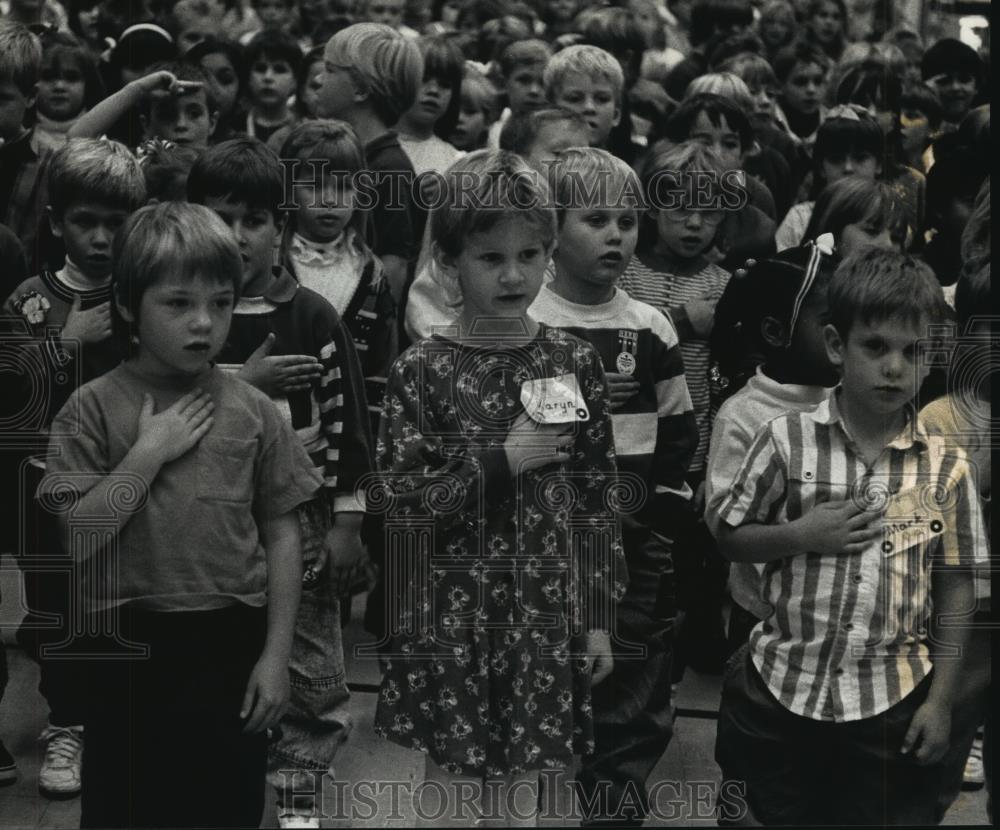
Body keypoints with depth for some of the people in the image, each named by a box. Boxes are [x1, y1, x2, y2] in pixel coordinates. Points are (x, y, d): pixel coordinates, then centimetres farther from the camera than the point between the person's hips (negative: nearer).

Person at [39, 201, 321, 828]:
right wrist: (149, 452, -17)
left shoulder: (252, 412, -1)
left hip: (233, 643, 1)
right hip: (131, 649, -1)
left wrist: (276, 654, -3)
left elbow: (281, 534, 1)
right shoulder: (93, 411, -6)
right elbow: (79, 537, -12)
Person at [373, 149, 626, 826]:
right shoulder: (422, 370, -6)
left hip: (543, 614, 2)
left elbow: (598, 501, 3)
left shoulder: (576, 364, 0)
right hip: (450, 616, -1)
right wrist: (500, 462, -17)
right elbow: (397, 498, -10)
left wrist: (600, 619, 3)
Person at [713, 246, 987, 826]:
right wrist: (801, 536, -14)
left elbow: (955, 592, 1)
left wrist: (942, 701, -1)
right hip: (780, 691, 0)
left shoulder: (946, 467, -3)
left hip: (892, 709, 0)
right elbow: (730, 538, 3)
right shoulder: (787, 441, -5)